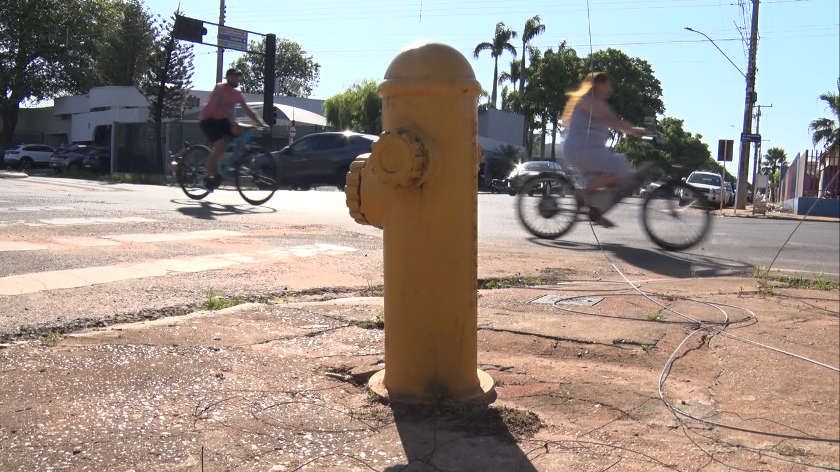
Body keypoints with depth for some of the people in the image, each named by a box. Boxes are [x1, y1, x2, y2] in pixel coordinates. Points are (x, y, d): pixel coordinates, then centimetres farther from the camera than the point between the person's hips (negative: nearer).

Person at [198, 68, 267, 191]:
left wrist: (262, 123, -10)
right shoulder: (219, 88, -16)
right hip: (209, 119, -7)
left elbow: (248, 111, 2)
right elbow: (221, 107, -31)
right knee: (220, 146, -27)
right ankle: (207, 178, -18)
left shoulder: (237, 94, 4)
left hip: (222, 120, 8)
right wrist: (233, 123, -42)